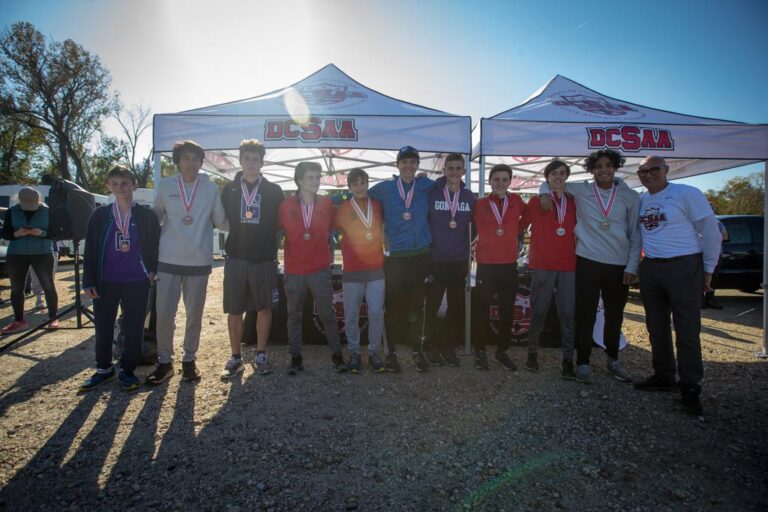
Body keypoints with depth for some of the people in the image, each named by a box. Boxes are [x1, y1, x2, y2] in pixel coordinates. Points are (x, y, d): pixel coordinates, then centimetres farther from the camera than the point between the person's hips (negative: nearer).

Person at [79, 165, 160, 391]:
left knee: (134, 328, 4)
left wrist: (152, 270, -1)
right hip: (106, 283, 1)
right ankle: (104, 368, 26)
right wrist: (89, 282, -1)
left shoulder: (147, 215, -1)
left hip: (137, 283, -1)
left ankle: (127, 369, 19)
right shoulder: (100, 215, 2)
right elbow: (90, 251, 3)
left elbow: (155, 245, 8)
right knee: (103, 327, 9)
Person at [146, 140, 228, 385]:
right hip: (168, 261, 0)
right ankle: (164, 361, 17)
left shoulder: (211, 189, 3)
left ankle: (189, 359, 25)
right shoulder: (165, 186, 5)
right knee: (164, 314, 0)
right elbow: (156, 215, 15)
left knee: (195, 314, 9)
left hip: (199, 262, 0)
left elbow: (221, 221, 5)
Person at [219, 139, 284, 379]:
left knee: (264, 308, 6)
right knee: (234, 310, 4)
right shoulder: (229, 189, 7)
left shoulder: (274, 191, 4)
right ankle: (236, 358, 17)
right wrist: (233, 240, 4)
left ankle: (261, 355, 20)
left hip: (265, 259, 0)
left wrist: (273, 249, 3)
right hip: (236, 258, 1)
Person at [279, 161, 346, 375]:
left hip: (320, 269, 0)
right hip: (294, 270, 0)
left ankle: (336, 354, 18)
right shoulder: (285, 206, -4)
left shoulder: (327, 203, -1)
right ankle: (295, 357, 21)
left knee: (328, 313, 6)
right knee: (294, 315, 10)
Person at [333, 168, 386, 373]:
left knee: (376, 313, -3)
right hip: (352, 271, -1)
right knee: (351, 315, 4)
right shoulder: (342, 209, 1)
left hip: (376, 269, 1)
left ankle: (374, 352, 11)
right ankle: (354, 353, 18)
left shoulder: (378, 206, 5)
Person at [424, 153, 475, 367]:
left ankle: (450, 346, 22)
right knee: (433, 305, 4)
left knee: (457, 307, 8)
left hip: (460, 261, 3)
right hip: (435, 260, -3)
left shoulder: (469, 196, 4)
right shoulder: (431, 193, -5)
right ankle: (432, 347, 18)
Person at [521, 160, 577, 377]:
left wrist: (576, 254, 10)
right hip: (543, 264, -2)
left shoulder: (573, 203, 12)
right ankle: (532, 353, 18)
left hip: (568, 265, 2)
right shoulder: (536, 202, 5)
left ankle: (568, 359, 7)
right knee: (539, 311, 5)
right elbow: (521, 224, 9)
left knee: (567, 313, 0)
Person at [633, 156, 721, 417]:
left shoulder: (687, 194, -7)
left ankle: (690, 389, 9)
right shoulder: (640, 200, 9)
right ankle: (663, 378, 27)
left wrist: (707, 270, -4)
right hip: (649, 269, 6)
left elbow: (711, 232, -6)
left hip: (684, 268, -6)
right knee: (656, 328, 13)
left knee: (687, 331, -2)